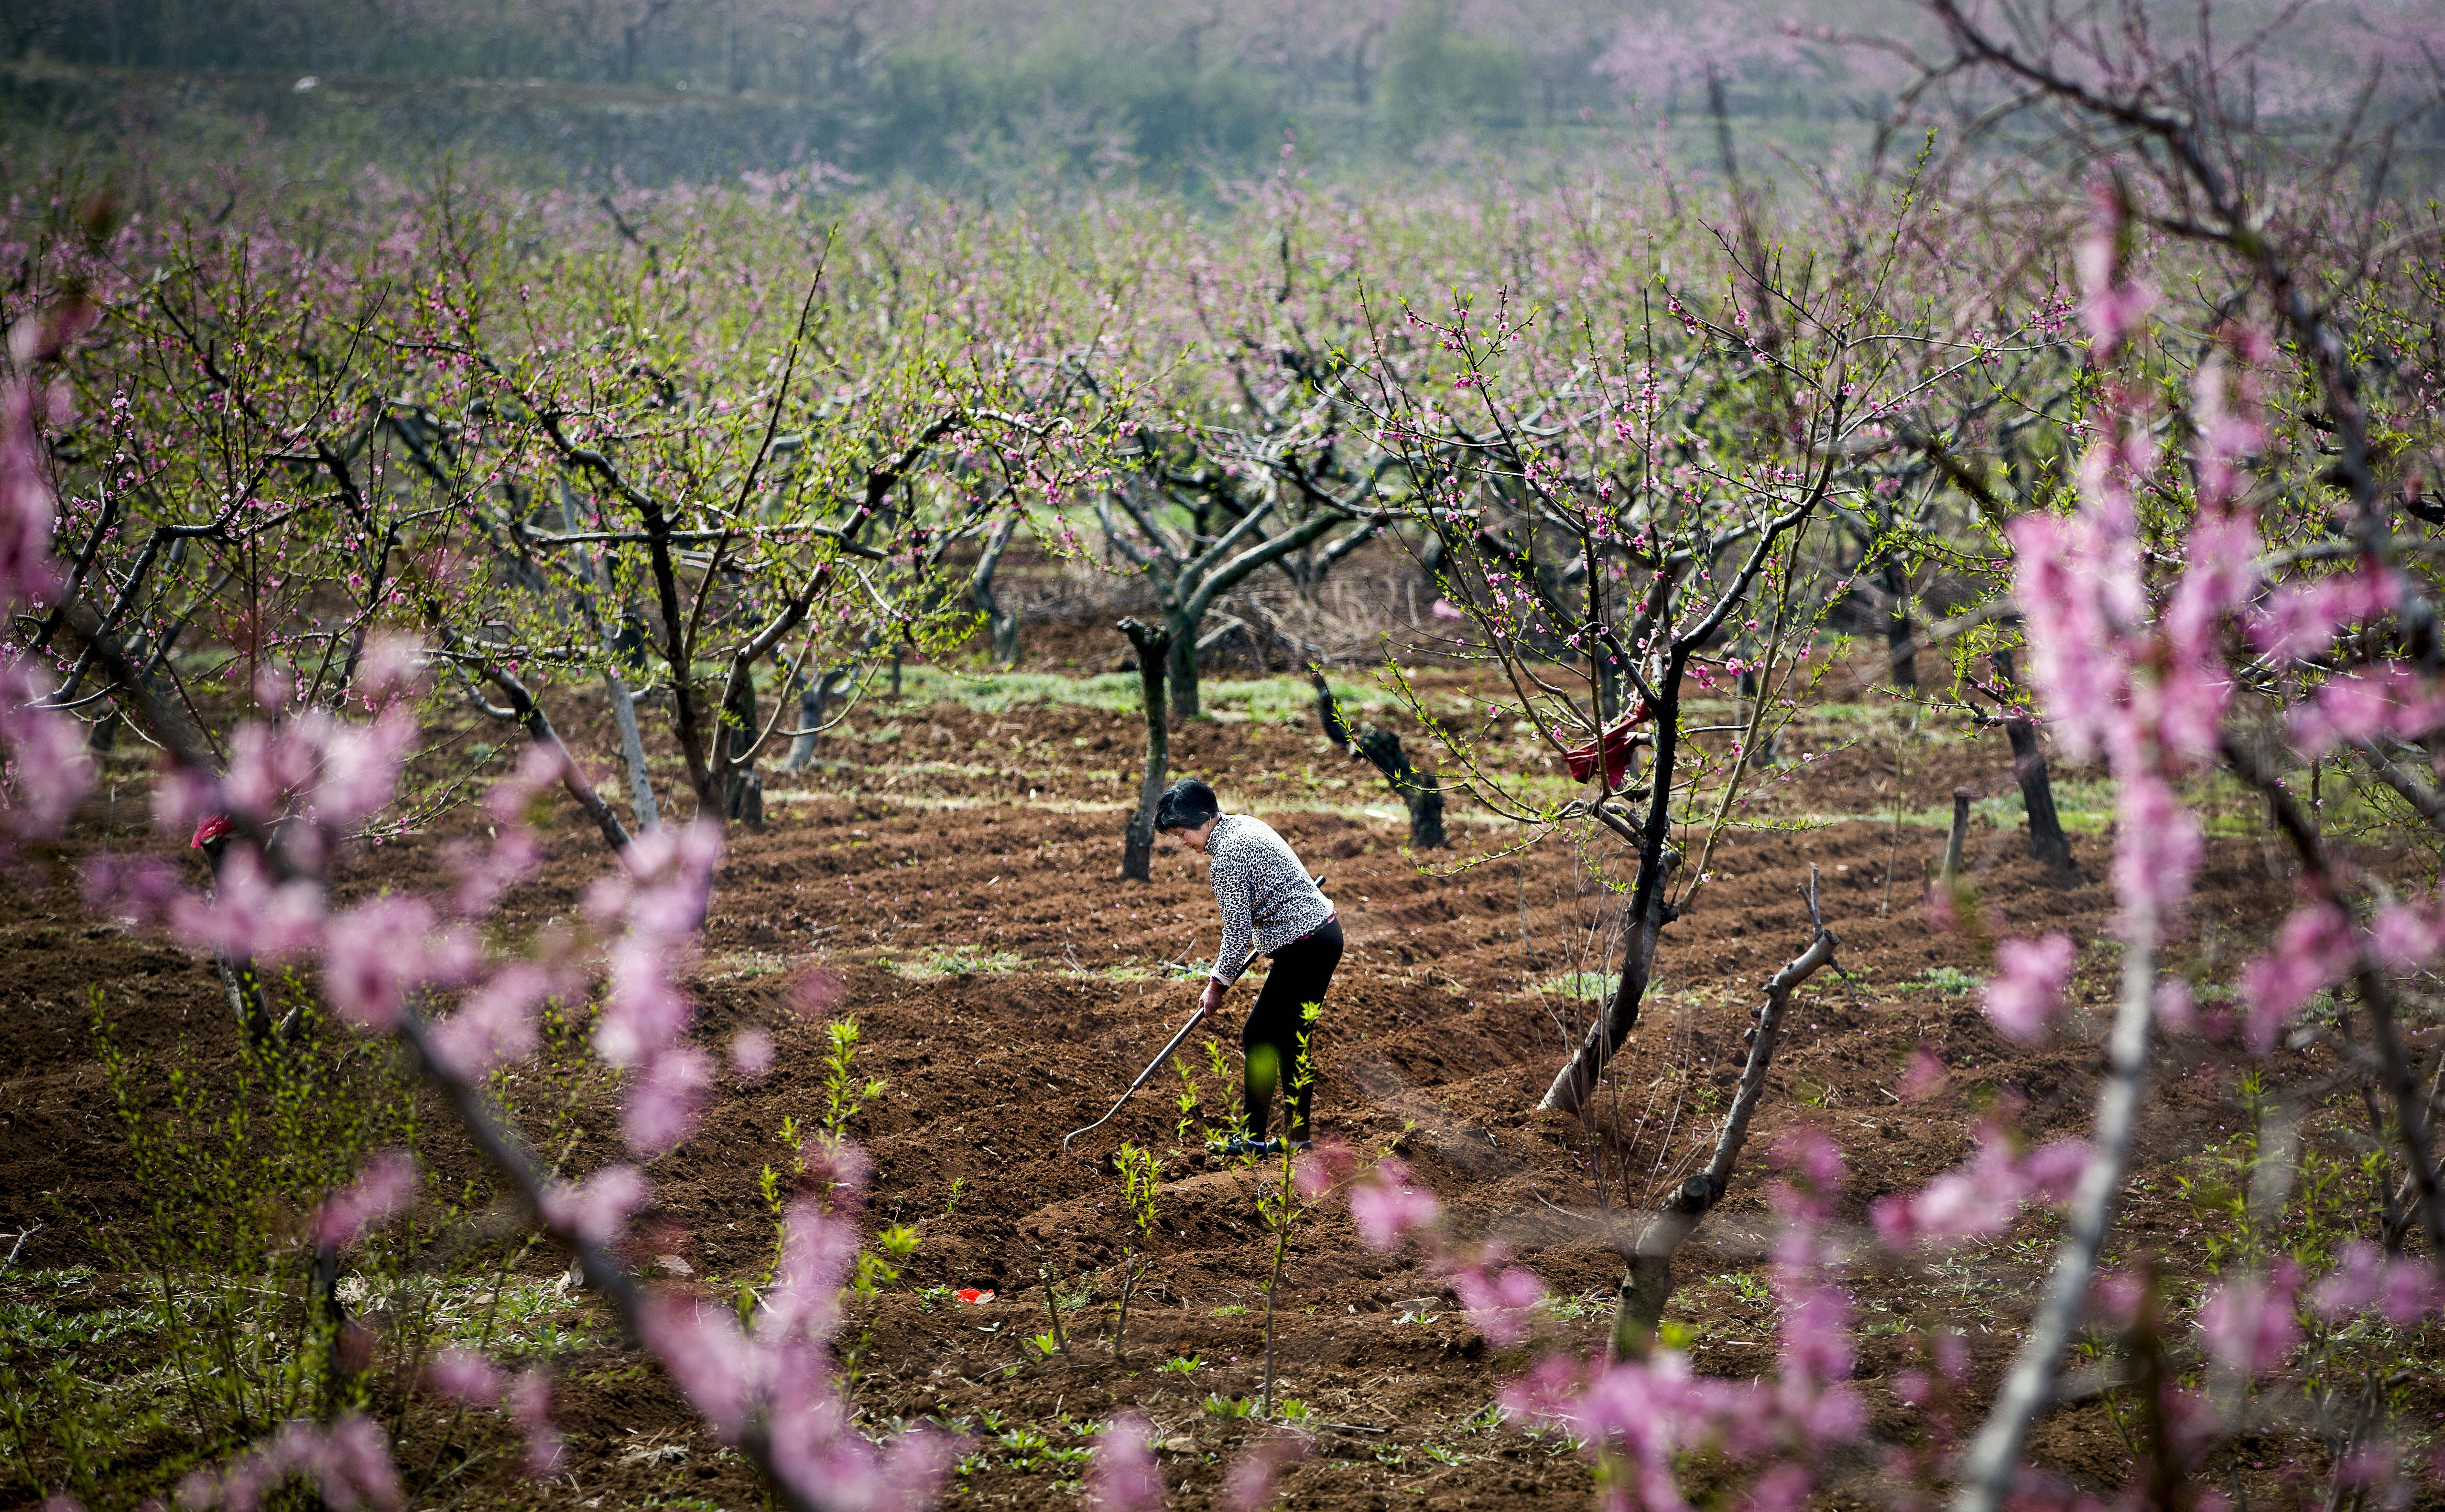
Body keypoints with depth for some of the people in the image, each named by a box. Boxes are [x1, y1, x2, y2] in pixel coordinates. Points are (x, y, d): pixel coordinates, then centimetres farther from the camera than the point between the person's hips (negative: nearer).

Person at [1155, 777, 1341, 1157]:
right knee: (1290, 1038, 15)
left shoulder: (1229, 855, -19)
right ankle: (1296, 1136, 18)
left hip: (1304, 950, -10)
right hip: (1325, 932, 10)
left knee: (1259, 1038, -4)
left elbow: (1237, 930, -17)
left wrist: (1218, 983, -5)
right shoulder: (1243, 825, 11)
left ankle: (1253, 1139, -1)